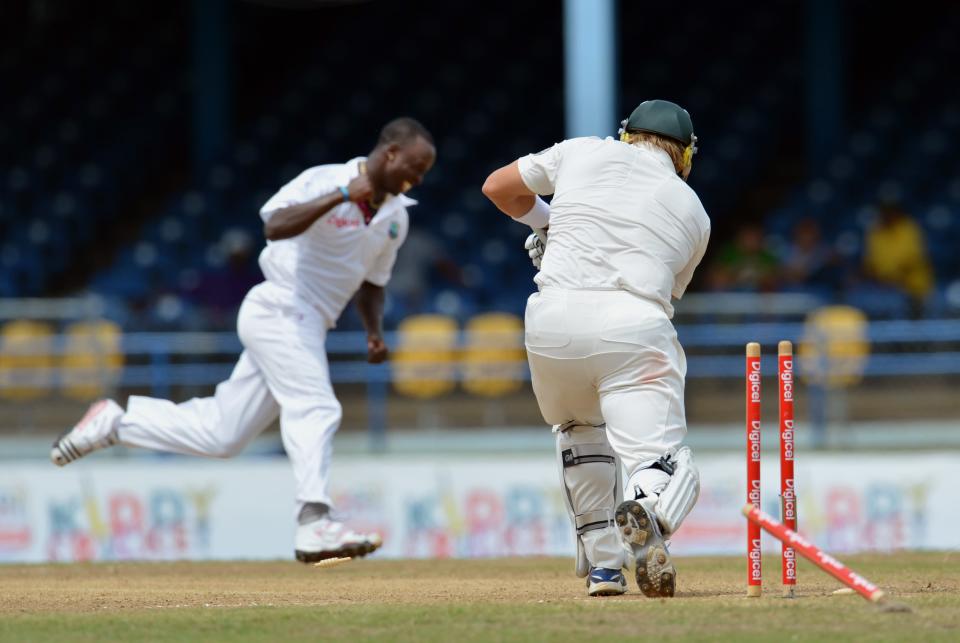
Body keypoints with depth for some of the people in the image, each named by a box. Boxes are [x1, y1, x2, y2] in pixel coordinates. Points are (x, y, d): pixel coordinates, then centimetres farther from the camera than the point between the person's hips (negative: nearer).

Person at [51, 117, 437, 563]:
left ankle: (115, 421, 21)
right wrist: (342, 196, -31)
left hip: (307, 326, 8)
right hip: (280, 311, -8)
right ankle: (314, 522, -32)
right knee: (315, 409, -24)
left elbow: (372, 283, 25)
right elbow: (275, 225, -27)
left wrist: (374, 331, 6)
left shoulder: (395, 216, 13)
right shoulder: (325, 181, -10)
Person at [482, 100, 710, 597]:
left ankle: (602, 565, 21)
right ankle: (648, 510, -39)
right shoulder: (692, 212, 21)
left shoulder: (583, 152, 19)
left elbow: (498, 188, 27)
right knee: (667, 465, -2)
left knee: (579, 428, 29)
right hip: (635, 327, -2)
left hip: (552, 320, 2)